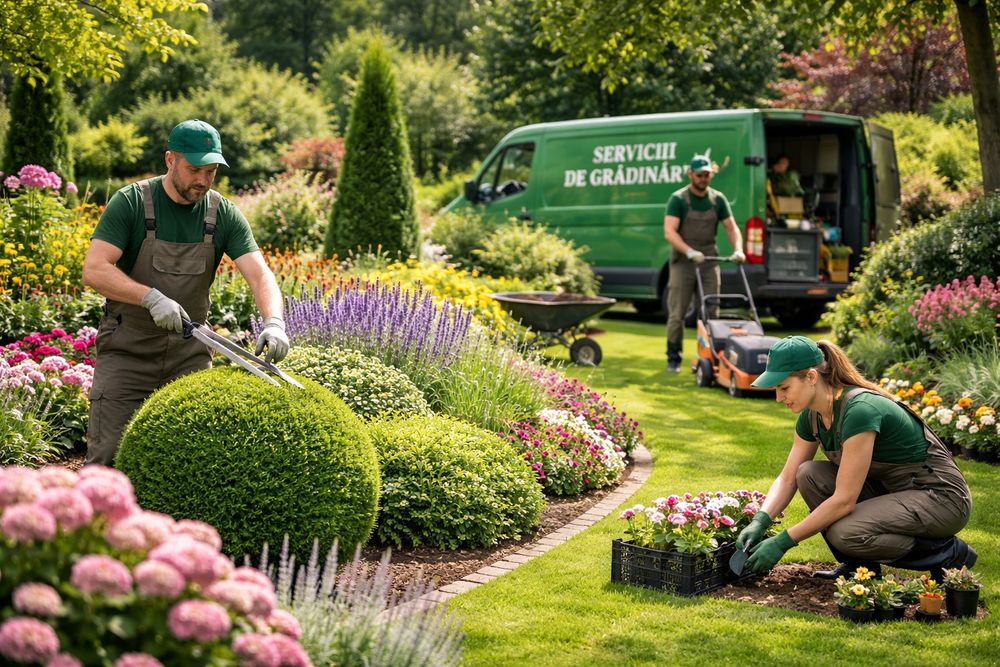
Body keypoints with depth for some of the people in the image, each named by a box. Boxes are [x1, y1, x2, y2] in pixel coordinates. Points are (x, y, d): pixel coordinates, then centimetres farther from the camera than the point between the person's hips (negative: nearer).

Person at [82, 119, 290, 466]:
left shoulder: (223, 214, -1)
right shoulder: (131, 202, -10)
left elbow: (259, 274, -10)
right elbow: (94, 270, -19)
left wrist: (274, 323, -30)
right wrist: (152, 298, -32)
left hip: (189, 355, 3)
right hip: (128, 351, -3)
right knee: (108, 456, -8)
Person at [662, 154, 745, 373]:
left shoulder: (718, 199, 8)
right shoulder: (678, 199, -5)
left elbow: (731, 227, 9)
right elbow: (669, 232, -15)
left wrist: (738, 249, -10)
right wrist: (689, 251, -29)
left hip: (709, 261, 4)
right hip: (683, 261, -4)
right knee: (677, 314, -3)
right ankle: (673, 359, 6)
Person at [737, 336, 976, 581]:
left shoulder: (859, 411, -29)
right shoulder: (812, 416, -2)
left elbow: (844, 499, -29)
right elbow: (788, 478, 5)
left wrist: (783, 541, -26)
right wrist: (759, 522, -12)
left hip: (943, 498, -8)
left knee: (845, 533, -29)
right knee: (809, 474, -9)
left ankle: (947, 552, -7)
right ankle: (860, 564, 3)